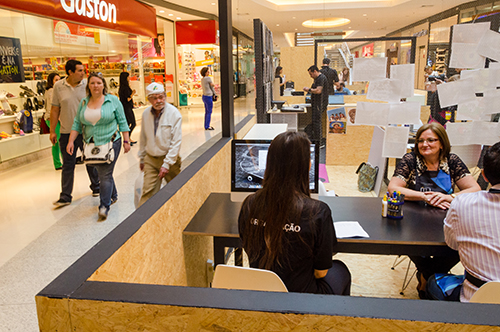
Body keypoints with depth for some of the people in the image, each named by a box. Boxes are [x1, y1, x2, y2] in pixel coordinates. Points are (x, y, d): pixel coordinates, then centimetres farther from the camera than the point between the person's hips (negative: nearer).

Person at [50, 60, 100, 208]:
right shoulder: (58, 86, -1)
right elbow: (55, 109, 4)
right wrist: (52, 131, 4)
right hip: (67, 133, 1)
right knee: (67, 165, 5)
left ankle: (96, 187, 32)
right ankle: (65, 197, 13)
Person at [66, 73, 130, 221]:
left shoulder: (113, 100, -4)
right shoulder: (83, 102, 7)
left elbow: (122, 122, -1)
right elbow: (77, 123, 10)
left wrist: (126, 141, -3)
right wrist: (71, 141, 1)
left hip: (110, 143, -4)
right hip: (91, 145, 5)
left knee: (105, 175, -7)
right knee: (101, 172, 15)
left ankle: (104, 206, 0)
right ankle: (113, 196, 35)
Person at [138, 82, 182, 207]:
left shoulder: (174, 114, -12)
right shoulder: (146, 114, 2)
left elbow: (176, 142, -14)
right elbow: (143, 138, 14)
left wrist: (166, 164, -17)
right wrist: (141, 158, 18)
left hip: (169, 159, -3)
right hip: (150, 159, 3)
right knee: (147, 191, -4)